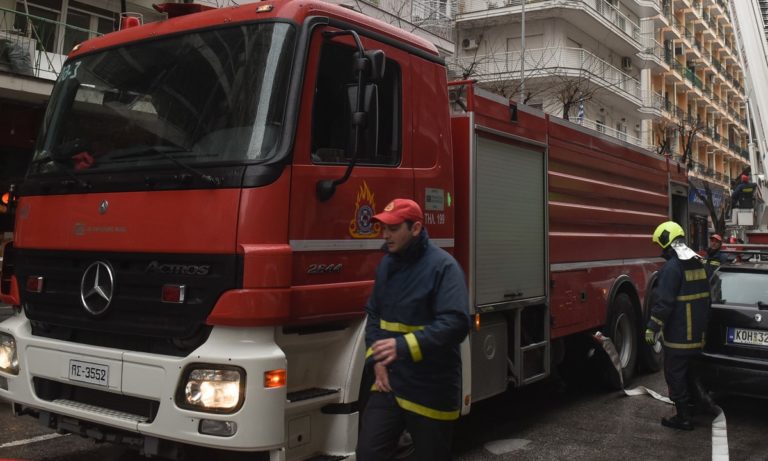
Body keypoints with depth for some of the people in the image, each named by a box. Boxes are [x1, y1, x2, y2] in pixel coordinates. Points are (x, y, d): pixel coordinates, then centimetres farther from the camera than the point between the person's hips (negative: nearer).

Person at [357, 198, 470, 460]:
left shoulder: (443, 266, -14)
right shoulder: (387, 264, 9)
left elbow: (456, 323, -24)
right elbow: (373, 314, 16)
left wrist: (403, 346, -30)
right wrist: (376, 358, 1)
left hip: (431, 389, -5)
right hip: (389, 381, 6)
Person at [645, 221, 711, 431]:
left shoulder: (672, 267, -20)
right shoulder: (698, 263, 10)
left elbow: (664, 302, -23)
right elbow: (704, 296, 20)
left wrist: (652, 328, -17)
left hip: (678, 334, -9)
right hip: (697, 332, 9)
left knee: (674, 372, -1)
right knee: (687, 366, 25)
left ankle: (683, 417, 3)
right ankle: (693, 399, 39)